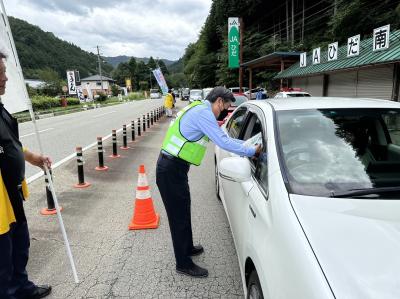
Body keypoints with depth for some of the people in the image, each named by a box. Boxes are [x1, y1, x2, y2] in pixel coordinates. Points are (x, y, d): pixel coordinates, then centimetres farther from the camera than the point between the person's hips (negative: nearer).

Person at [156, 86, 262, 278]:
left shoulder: (200, 110, 17)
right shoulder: (203, 112, -16)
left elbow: (222, 137, 20)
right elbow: (223, 142, -21)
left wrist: (249, 146, 17)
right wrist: (251, 151, -10)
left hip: (173, 168, 10)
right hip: (171, 170, -10)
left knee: (183, 210, 22)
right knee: (179, 215, -1)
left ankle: (187, 248, 40)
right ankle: (183, 264, 13)